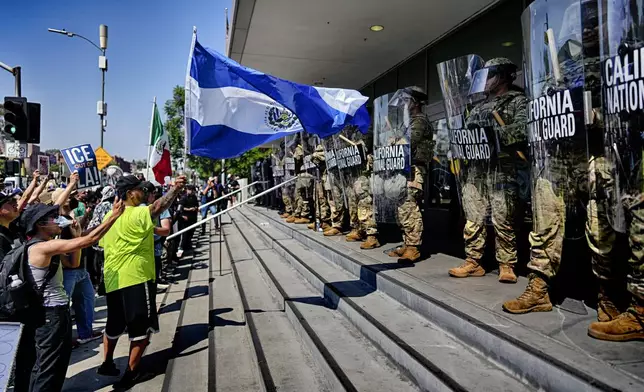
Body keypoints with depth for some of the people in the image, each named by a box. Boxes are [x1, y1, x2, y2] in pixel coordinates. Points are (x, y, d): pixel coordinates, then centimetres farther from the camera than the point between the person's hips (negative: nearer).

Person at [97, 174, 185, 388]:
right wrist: (174, 189, -38)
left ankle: (107, 363, 34)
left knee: (114, 325, 23)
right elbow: (158, 206, -32)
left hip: (112, 279, 8)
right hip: (135, 279, -8)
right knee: (141, 328, 4)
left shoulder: (109, 216, 11)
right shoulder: (138, 214, -13)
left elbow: (103, 245, 20)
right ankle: (130, 373, 9)